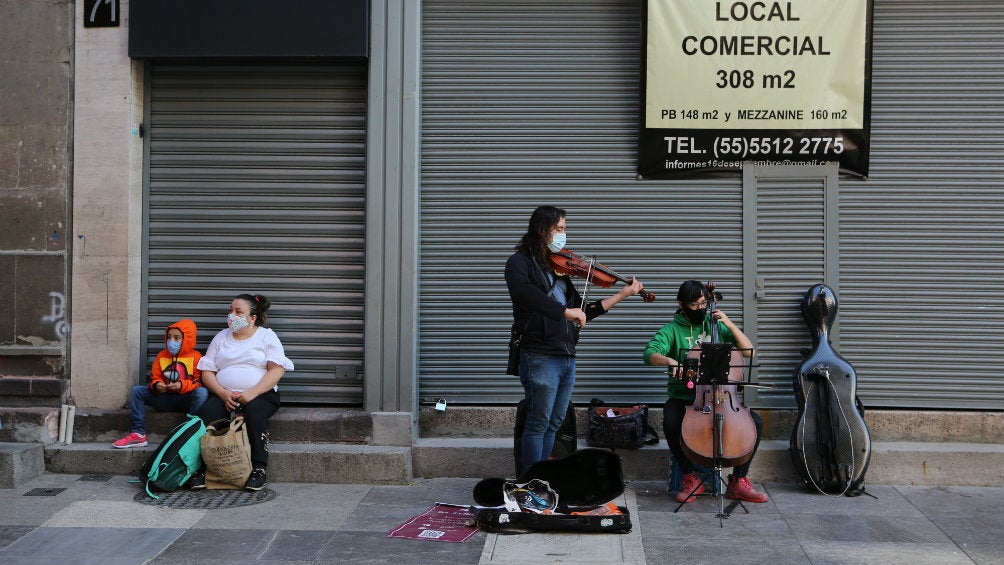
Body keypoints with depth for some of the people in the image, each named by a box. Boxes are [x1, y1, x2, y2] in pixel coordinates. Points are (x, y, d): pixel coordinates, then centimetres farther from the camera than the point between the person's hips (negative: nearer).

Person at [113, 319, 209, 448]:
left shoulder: (195, 356, -1)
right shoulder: (162, 356, 13)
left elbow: (200, 382, -8)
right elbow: (154, 378, 13)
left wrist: (182, 386, -23)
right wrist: (156, 385, -11)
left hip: (186, 399, -5)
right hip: (165, 399, 5)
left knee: (202, 392, -36)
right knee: (137, 390, -10)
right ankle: (138, 434, -17)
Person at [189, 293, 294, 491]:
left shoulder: (267, 336, 9)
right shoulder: (222, 337, 19)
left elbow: (277, 370, -5)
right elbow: (207, 372, 11)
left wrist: (251, 393, -19)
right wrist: (224, 394, -10)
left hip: (261, 394, -2)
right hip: (224, 395, 3)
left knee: (254, 411, -36)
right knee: (208, 411, -30)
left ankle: (259, 469, -27)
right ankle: (201, 467, -26)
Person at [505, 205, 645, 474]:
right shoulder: (520, 262, -5)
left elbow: (583, 313, 19)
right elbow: (524, 292, -28)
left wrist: (622, 294, 17)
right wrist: (567, 311, -30)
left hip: (566, 357, 8)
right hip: (540, 357, -8)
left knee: (554, 424, 12)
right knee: (538, 424, -4)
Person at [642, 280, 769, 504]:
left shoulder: (715, 325, 9)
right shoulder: (672, 330, 0)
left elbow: (748, 351, 3)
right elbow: (650, 354, -17)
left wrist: (730, 324, -8)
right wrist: (670, 361, -38)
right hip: (682, 398, -3)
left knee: (755, 422, -17)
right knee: (671, 423, -35)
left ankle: (738, 481, -3)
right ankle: (690, 478, -12)